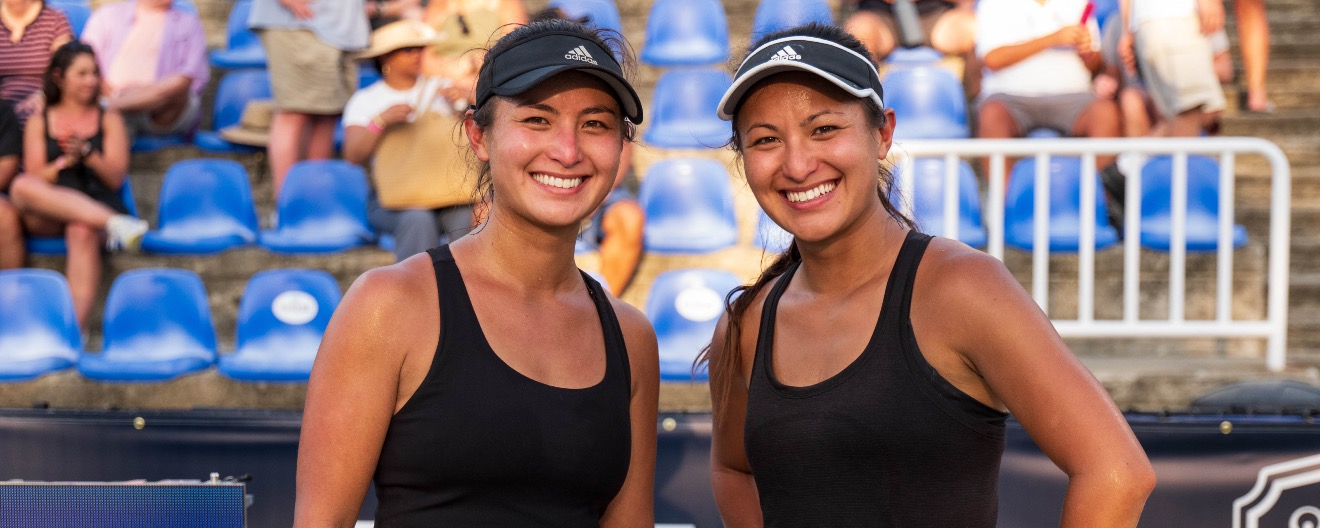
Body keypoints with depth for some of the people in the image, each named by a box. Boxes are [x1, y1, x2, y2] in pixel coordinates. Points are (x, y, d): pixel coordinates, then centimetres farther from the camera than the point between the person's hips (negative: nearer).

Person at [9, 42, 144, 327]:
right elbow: (35, 178, 7)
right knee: (21, 187, -34)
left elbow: (116, 178, 7)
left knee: (82, 231, -38)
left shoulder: (109, 119, 17)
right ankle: (115, 225, -42)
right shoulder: (38, 122, 18)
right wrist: (64, 162, -12)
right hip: (47, 216, 1)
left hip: (96, 205, -1)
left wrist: (87, 153, -10)